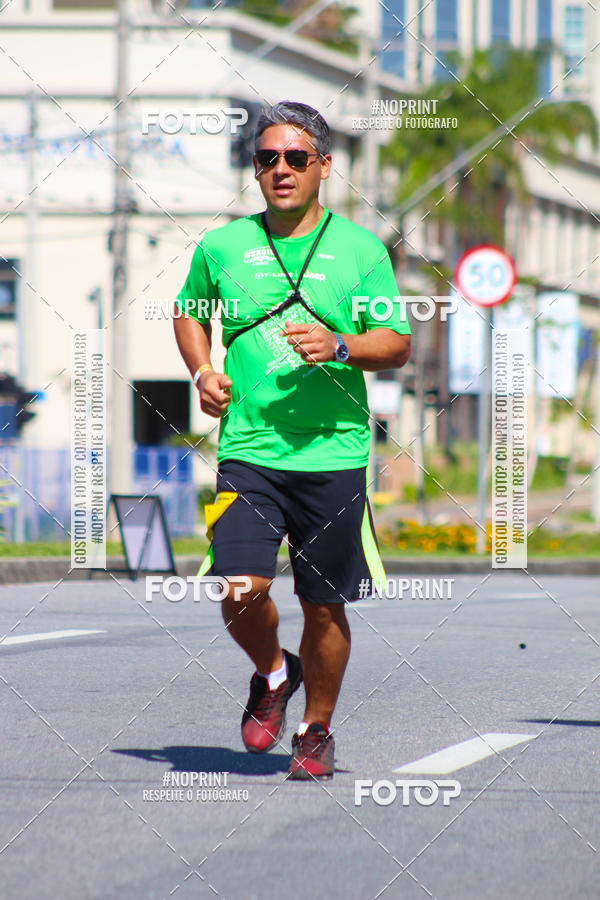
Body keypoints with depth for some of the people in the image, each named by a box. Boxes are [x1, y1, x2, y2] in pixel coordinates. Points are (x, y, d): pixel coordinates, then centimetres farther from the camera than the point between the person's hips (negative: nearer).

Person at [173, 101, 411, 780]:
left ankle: (316, 730, 26)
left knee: (324, 607, 5)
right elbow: (190, 313, 24)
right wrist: (203, 372, 5)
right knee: (241, 591, -15)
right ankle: (273, 675, 17)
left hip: (334, 452, 0)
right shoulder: (222, 247, 6)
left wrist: (339, 346, -16)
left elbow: (398, 343, 3)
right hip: (248, 450, 0)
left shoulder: (360, 248, 2)